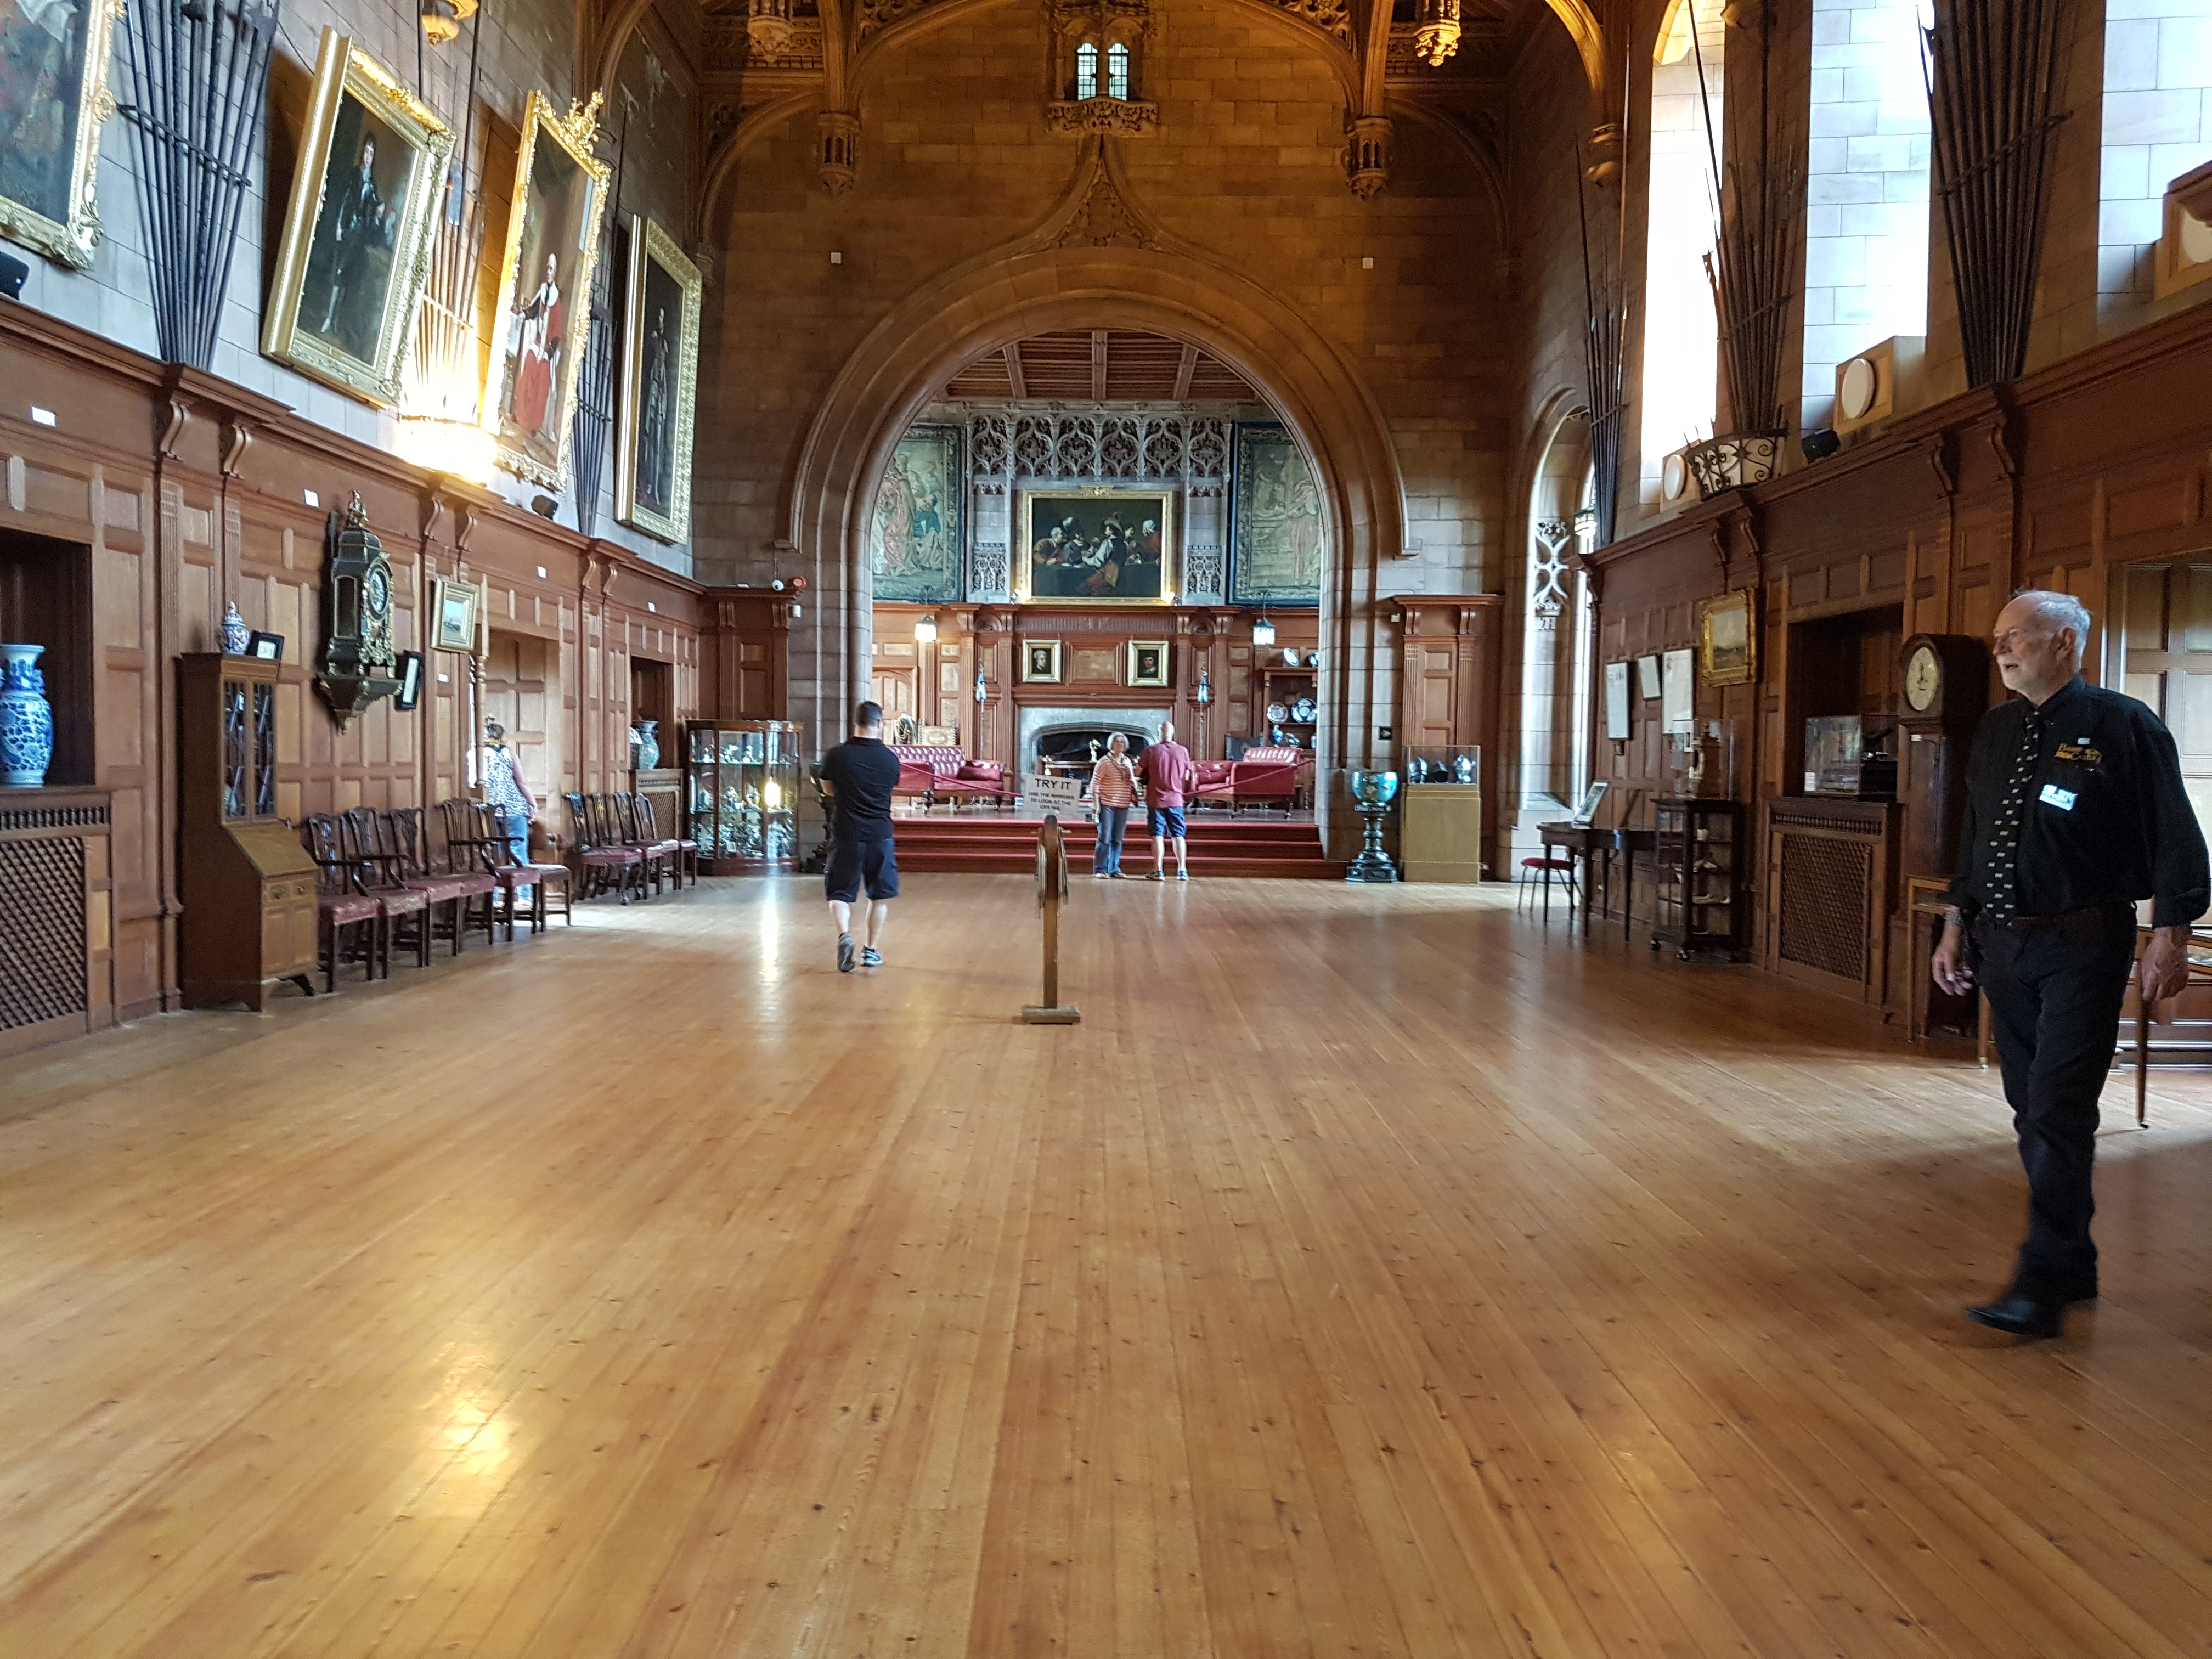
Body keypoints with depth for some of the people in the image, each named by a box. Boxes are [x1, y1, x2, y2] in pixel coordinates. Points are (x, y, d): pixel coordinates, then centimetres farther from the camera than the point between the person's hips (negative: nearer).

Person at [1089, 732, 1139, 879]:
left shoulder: (1127, 762, 12)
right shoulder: (1105, 761, -3)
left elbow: (1133, 781, 20)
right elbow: (1095, 783, -6)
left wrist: (1135, 795, 4)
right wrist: (1096, 803, -12)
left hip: (1123, 806, 5)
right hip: (1107, 805, -5)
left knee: (1117, 839, 8)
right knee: (1105, 838, -5)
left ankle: (1114, 868, 14)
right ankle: (1100, 869, 0)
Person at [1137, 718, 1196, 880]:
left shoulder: (1151, 751, -7)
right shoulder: (1183, 751, -1)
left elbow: (1138, 773, -2)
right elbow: (1187, 777, 7)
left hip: (1155, 800, -2)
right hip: (1175, 800, 2)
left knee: (1158, 836, 3)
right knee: (1178, 835, 9)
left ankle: (1159, 871, 2)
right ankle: (1182, 871, 7)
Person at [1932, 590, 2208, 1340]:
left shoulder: (2123, 726, -7)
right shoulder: (1994, 732, 12)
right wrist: (1957, 926, 15)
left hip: (2081, 946, -7)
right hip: (2002, 943, 7)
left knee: (2059, 1112, -11)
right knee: (2031, 1110, 12)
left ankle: (2041, 1288, -8)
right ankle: (2074, 1267, 26)